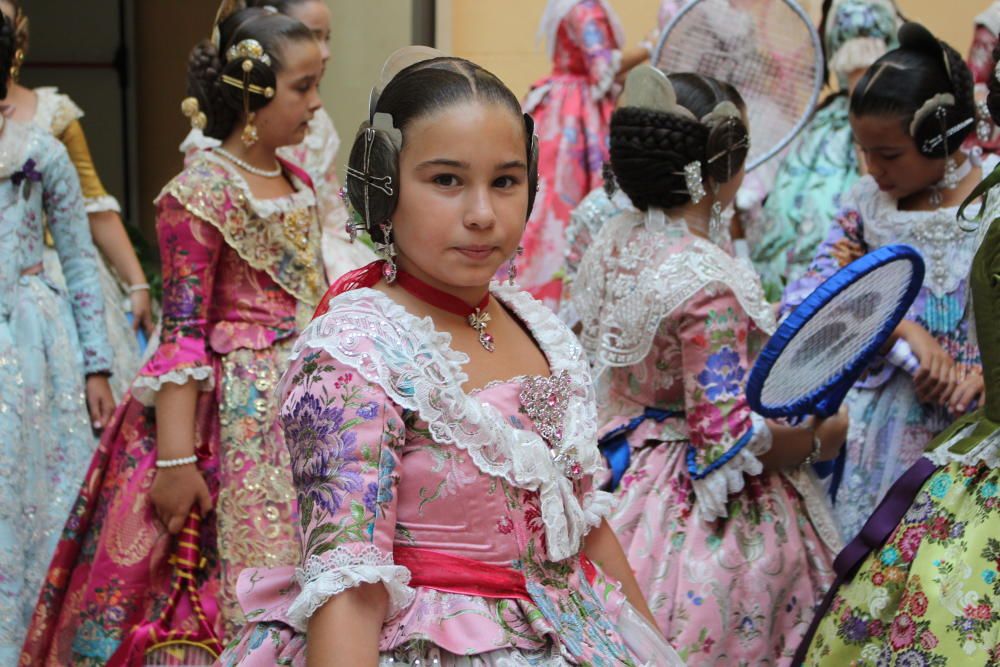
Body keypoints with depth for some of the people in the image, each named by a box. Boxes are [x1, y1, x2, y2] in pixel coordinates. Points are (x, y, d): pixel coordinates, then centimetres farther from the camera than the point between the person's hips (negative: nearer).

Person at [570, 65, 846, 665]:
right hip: (701, 518, -8)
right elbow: (730, 439, -24)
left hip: (627, 478, 8)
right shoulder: (709, 282, -26)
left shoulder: (613, 240, -1)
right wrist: (820, 440, -6)